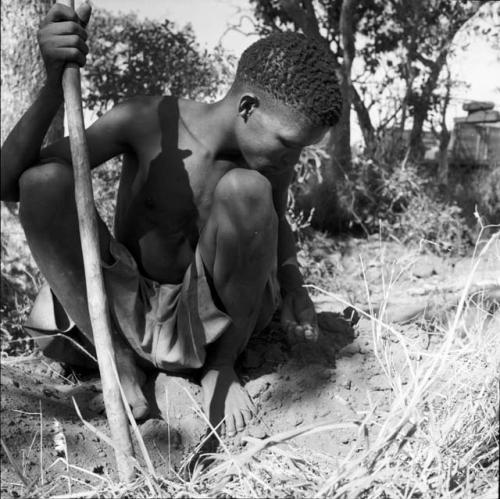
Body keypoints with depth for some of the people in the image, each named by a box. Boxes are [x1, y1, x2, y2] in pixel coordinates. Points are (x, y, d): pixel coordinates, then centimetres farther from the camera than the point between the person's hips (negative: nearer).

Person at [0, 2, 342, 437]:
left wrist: (291, 281, -5)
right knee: (43, 181, -25)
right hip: (128, 314, -1)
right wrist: (55, 86, -34)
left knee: (246, 189, -28)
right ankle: (120, 358, -10)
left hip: (213, 320, 2)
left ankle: (222, 366, -7)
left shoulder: (276, 154, -9)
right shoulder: (147, 122, -17)